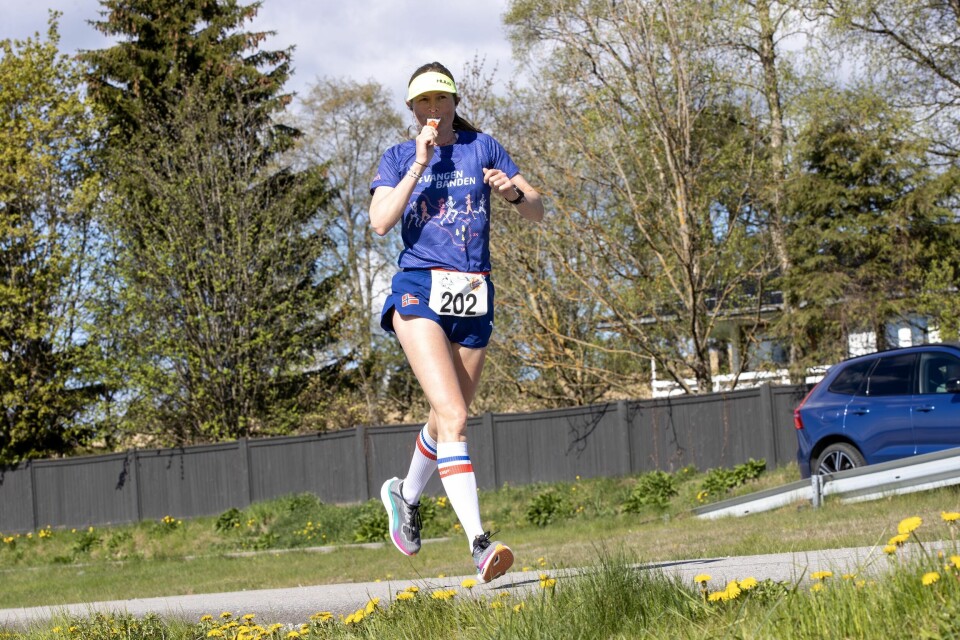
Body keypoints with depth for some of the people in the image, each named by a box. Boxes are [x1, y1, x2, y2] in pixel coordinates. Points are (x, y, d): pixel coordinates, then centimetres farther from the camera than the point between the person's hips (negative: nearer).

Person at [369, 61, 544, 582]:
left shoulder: (483, 148, 11)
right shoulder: (399, 158, 9)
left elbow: (538, 212, 8)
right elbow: (380, 222, -7)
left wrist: (512, 192, -14)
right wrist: (419, 164, -10)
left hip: (474, 296, 3)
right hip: (420, 289, -3)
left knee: (447, 419, 15)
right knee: (453, 416, -20)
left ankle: (405, 493, 45)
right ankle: (479, 542, -29)